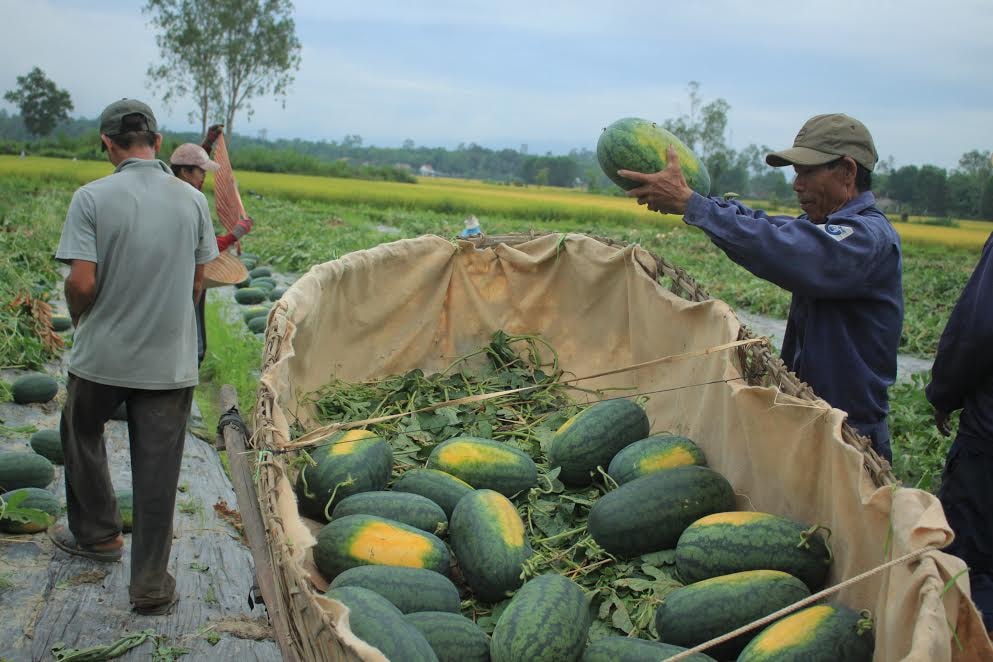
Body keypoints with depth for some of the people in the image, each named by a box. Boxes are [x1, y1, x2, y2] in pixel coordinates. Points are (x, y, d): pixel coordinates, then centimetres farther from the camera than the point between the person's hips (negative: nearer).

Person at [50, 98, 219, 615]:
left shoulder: (93, 198, -13)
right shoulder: (193, 200, -2)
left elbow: (82, 283, -16)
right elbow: (199, 283, 3)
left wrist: (78, 316, 6)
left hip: (103, 356, -2)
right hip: (170, 360, 2)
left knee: (82, 436, 27)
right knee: (157, 474, 7)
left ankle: (96, 534, 40)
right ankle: (151, 585, 15)